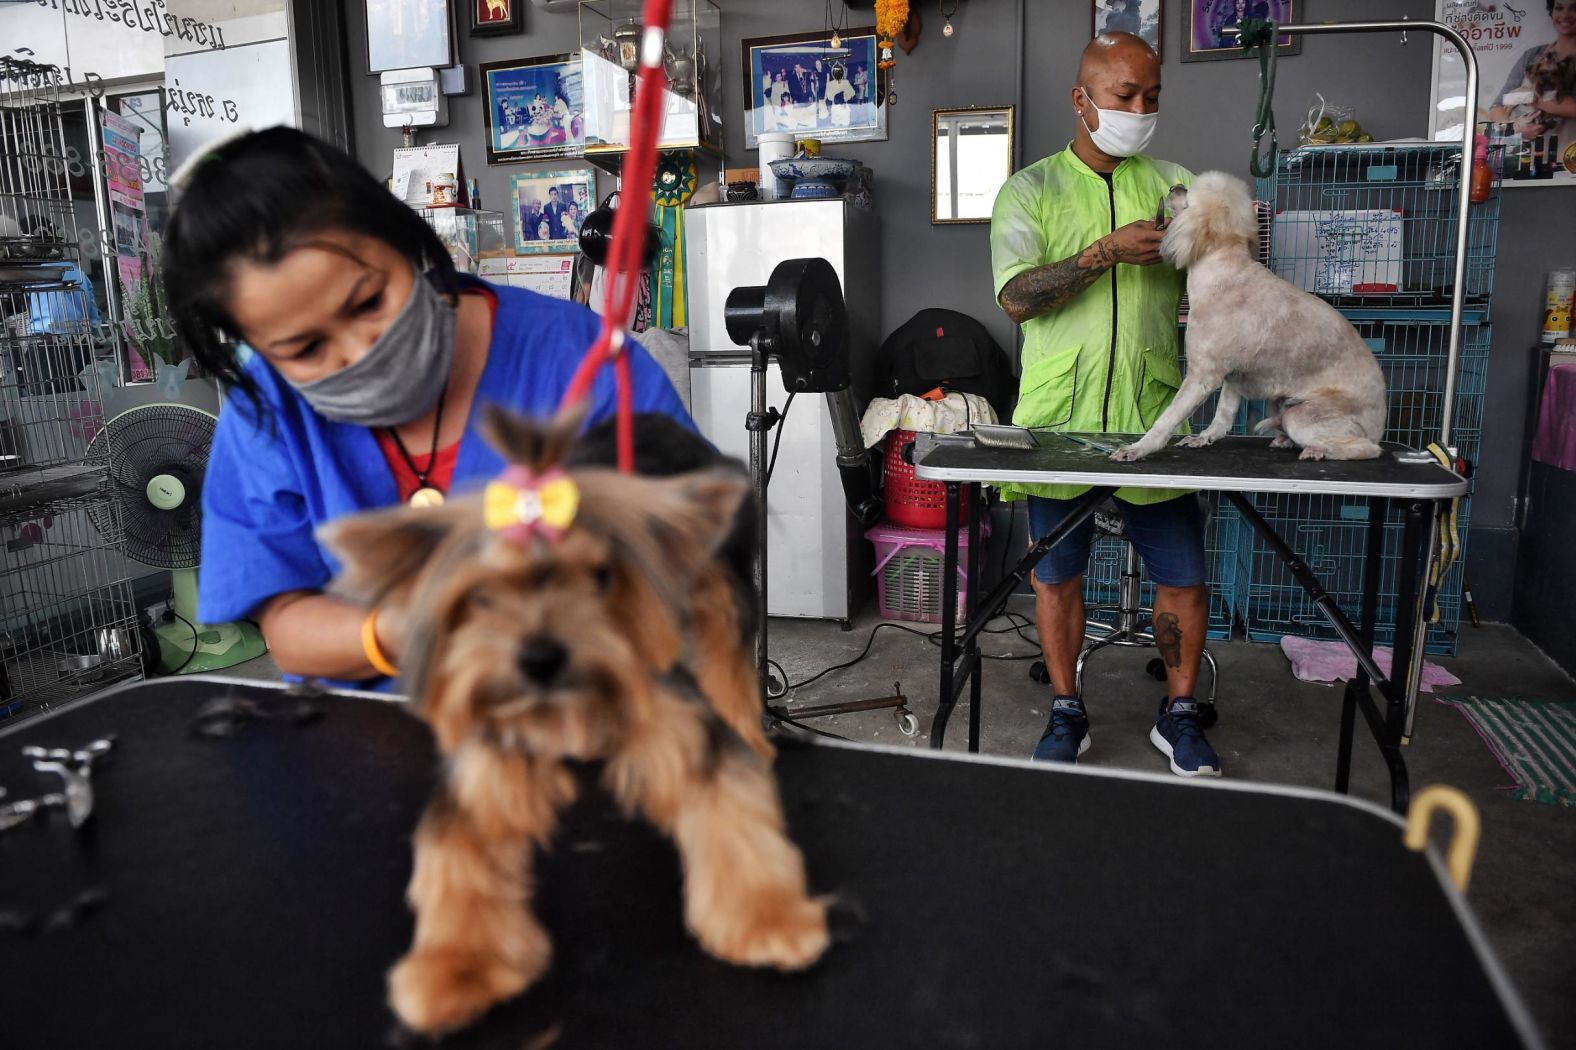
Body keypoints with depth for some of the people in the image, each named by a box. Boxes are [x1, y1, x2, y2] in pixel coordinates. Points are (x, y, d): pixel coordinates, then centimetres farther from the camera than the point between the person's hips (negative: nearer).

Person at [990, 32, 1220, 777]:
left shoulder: (1175, 184, 12)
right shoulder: (1031, 191, 4)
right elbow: (1016, 297, -11)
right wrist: (1107, 250, -21)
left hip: (1152, 419, 2)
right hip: (1059, 417, -1)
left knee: (1183, 576, 4)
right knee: (1057, 575, 9)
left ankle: (1178, 714, 25)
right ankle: (1066, 712, 27)